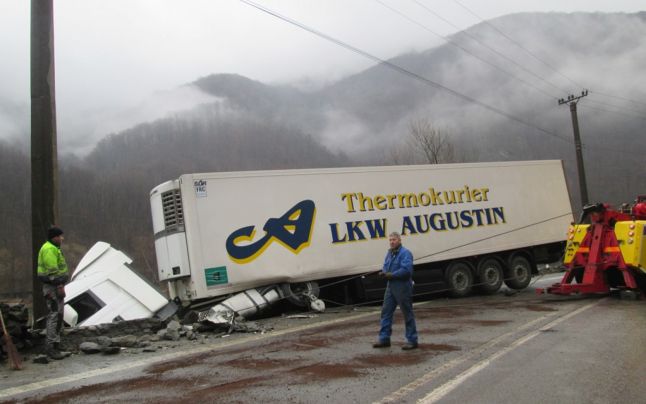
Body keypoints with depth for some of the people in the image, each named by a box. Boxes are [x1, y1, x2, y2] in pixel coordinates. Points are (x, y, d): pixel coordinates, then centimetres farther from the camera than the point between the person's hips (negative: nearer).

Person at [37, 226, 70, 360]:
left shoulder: (53, 249, 18)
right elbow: (53, 270, -22)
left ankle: (55, 348, 19)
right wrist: (60, 286, -23)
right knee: (54, 316, -10)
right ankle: (52, 348, -7)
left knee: (58, 316, 13)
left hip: (55, 286, 11)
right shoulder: (49, 249, -15)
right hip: (53, 287, -11)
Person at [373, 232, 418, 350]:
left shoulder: (405, 253, -14)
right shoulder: (390, 253, 14)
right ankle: (384, 339, 18)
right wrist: (384, 272, -2)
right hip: (391, 286, 9)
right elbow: (385, 266, 21)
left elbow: (406, 270, -24)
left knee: (408, 314, 1)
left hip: (403, 287, -9)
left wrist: (392, 275, -19)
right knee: (386, 311, 10)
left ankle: (412, 341, 10)